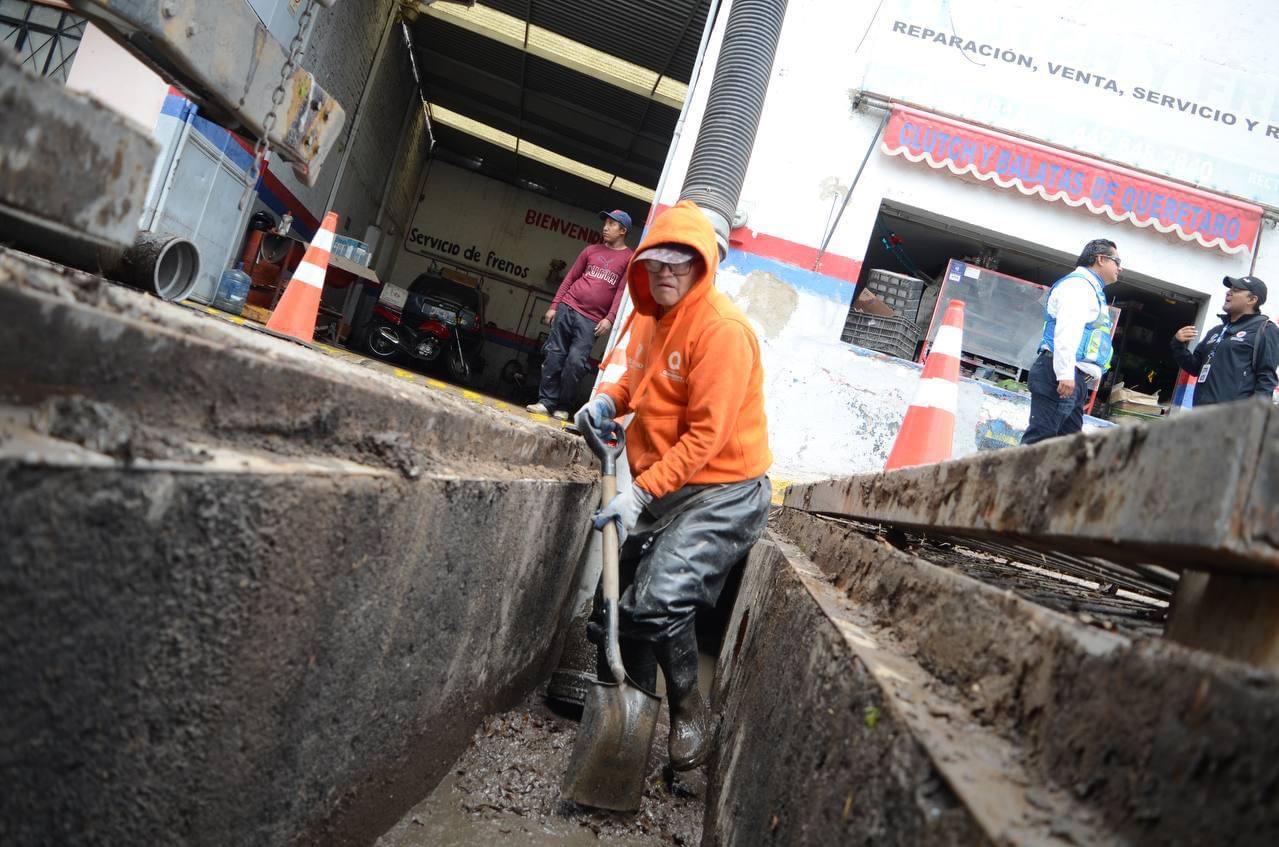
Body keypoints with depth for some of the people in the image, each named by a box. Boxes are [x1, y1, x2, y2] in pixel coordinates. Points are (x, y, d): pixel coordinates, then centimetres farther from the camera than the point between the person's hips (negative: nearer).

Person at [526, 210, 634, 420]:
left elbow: (623, 291, -4)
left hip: (592, 320, -4)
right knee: (554, 356, 0)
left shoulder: (630, 258, 3)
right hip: (568, 308, 4)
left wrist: (609, 319, -14)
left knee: (575, 361, -12)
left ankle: (563, 405, 1)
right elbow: (570, 278, 16)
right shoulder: (591, 250, 15)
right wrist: (554, 306, 10)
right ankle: (546, 401, 6)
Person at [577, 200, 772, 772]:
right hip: (662, 488, 9)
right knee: (613, 600, 12)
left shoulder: (722, 328, -18)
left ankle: (688, 708, 3)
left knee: (657, 602, -24)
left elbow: (705, 435, -22)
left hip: (723, 493, -8)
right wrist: (609, 399, 4)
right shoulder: (650, 320, 8)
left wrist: (640, 494, -24)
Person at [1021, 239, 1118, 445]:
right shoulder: (1078, 284, -3)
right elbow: (1067, 329, -17)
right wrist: (1065, 373, -26)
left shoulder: (1090, 289, 29)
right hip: (1061, 375, -10)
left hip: (1074, 379, 10)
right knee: (1041, 436, -16)